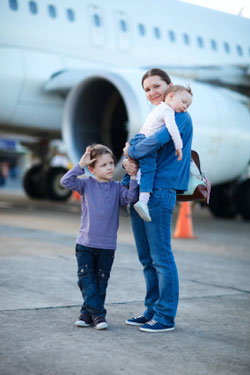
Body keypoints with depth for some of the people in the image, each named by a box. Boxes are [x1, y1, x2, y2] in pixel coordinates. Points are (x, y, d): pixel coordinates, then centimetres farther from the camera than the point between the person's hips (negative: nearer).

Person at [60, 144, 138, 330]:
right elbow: (66, 181, -13)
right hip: (85, 243, -1)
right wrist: (81, 164, -18)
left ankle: (88, 313, 18)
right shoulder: (86, 184, -1)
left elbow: (131, 198, -11)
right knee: (86, 279, -4)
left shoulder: (117, 187, 3)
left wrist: (132, 177, -15)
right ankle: (97, 314, 4)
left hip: (107, 245, 1)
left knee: (101, 281, 7)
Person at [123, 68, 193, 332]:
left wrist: (132, 151, -9)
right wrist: (127, 162, -4)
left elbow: (158, 140, -25)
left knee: (161, 257, -5)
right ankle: (152, 311, 22)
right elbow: (135, 149, 18)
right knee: (147, 258, 13)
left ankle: (166, 317, 2)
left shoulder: (179, 116, -6)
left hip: (159, 192, -9)